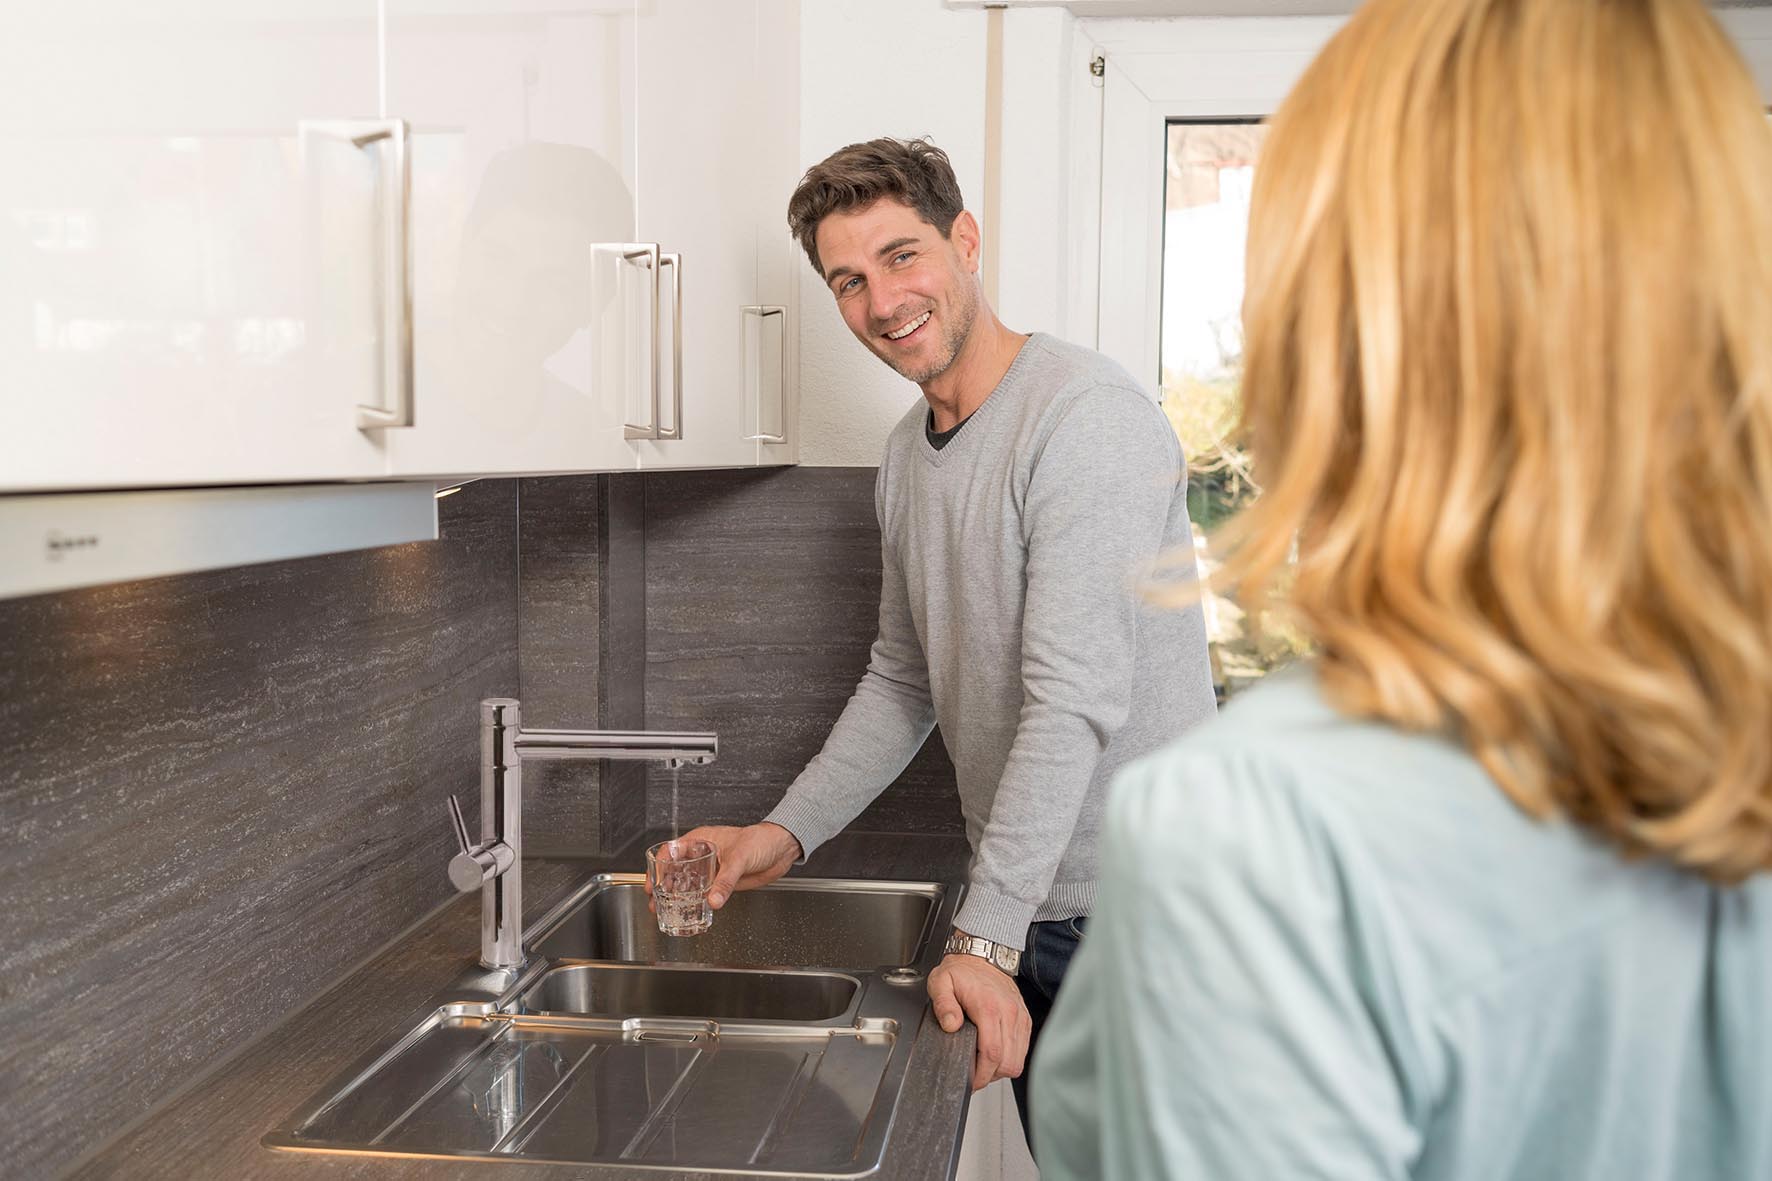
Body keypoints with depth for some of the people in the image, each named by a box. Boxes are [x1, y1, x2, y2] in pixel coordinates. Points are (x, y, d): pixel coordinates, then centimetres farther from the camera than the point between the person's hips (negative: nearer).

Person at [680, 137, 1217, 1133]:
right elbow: (904, 683, 18)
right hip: (1030, 907, 7)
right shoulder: (909, 454, 9)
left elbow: (1077, 699, -25)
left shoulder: (1087, 416, -19)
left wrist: (983, 937, -26)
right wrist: (788, 832, 7)